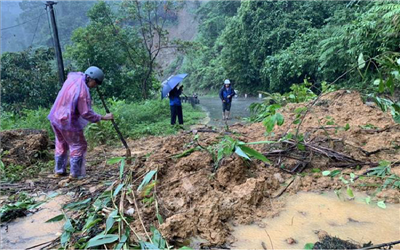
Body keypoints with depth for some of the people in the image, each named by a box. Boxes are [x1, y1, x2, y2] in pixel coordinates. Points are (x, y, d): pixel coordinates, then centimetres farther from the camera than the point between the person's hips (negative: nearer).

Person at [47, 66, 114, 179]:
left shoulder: (73, 76, -2)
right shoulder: (83, 90, -26)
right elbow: (86, 113, -23)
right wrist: (103, 117, -17)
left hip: (55, 117, 9)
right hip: (68, 121, -9)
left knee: (61, 144, 21)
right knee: (78, 146, 3)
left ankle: (59, 170, 31)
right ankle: (75, 174, 8)